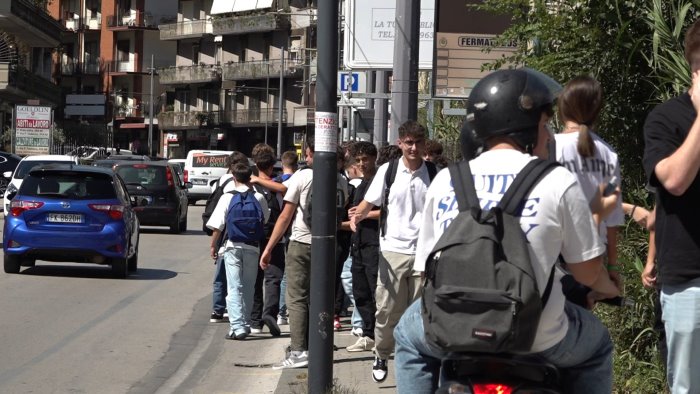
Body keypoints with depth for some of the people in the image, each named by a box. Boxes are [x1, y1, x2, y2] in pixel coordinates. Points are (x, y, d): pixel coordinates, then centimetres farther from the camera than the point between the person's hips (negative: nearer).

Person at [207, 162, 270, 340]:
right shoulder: (259, 198, 1)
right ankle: (245, 324, 20)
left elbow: (218, 226, -5)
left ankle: (237, 327, -11)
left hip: (233, 246, -2)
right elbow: (266, 221, 12)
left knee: (234, 287, -2)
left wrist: (213, 245, 6)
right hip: (253, 246, 2)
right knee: (248, 287, 14)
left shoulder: (227, 197, -5)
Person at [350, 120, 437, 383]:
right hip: (393, 250, -1)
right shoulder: (387, 170, -1)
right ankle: (381, 356, 23)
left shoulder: (434, 173, 1)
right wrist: (358, 215, -18)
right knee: (387, 310, 2)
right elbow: (369, 202, 3)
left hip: (424, 251, 1)